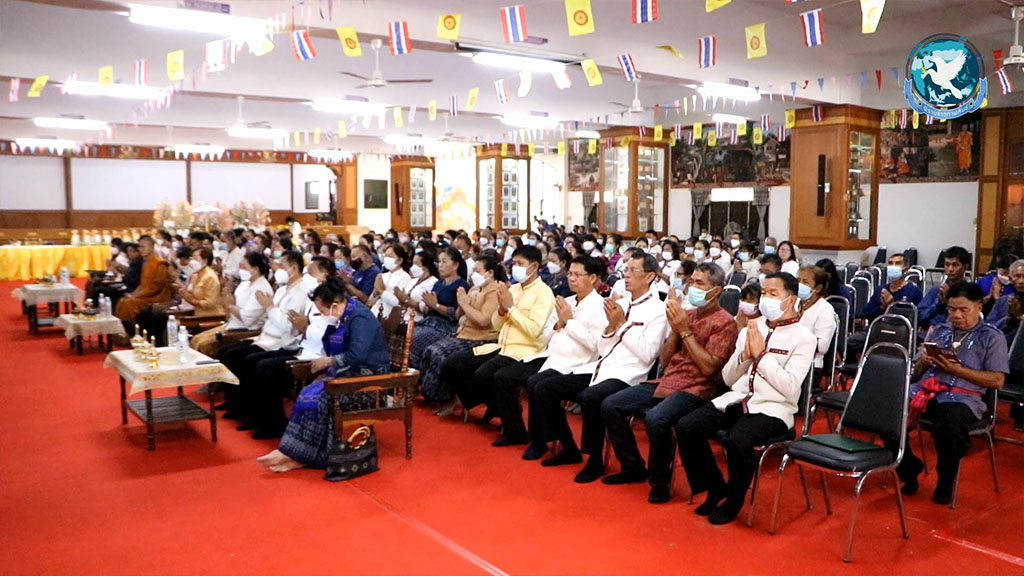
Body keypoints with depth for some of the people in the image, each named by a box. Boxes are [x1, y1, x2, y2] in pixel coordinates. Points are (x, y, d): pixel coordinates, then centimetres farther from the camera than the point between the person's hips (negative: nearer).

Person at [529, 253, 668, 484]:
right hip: (600, 368, 8)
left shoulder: (656, 310, -4)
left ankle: (595, 460, -14)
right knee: (542, 389, -2)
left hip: (626, 376, -8)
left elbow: (647, 354, -14)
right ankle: (569, 449, 12)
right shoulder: (620, 304, 16)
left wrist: (621, 324, -11)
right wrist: (611, 325, -2)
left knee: (590, 397, -37)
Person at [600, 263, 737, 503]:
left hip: (695, 389, -8)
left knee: (655, 418, -35)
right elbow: (665, 360, 14)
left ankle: (660, 480, -10)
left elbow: (709, 368, -16)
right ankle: (633, 467, 11)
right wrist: (675, 329, -1)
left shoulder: (724, 322, -5)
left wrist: (686, 331, -13)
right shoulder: (686, 314, 15)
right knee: (610, 405, -4)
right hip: (667, 381, 8)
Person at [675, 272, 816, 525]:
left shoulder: (803, 338, -2)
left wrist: (761, 354, -13)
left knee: (737, 440, -34)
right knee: (686, 427, -16)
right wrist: (745, 355, -4)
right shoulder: (751, 329, 13)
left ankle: (734, 500, -4)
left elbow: (789, 387, -14)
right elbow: (728, 378, 13)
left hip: (772, 409, -5)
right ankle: (715, 487, 6)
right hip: (736, 400, 6)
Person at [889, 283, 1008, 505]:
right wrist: (924, 362, -2)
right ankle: (908, 469, 3)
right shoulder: (938, 330, 21)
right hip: (925, 390, 4)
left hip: (963, 397, -4)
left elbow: (997, 380, -1)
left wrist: (956, 369, -10)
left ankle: (945, 481, -6)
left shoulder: (992, 337, 8)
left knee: (949, 428, -38)